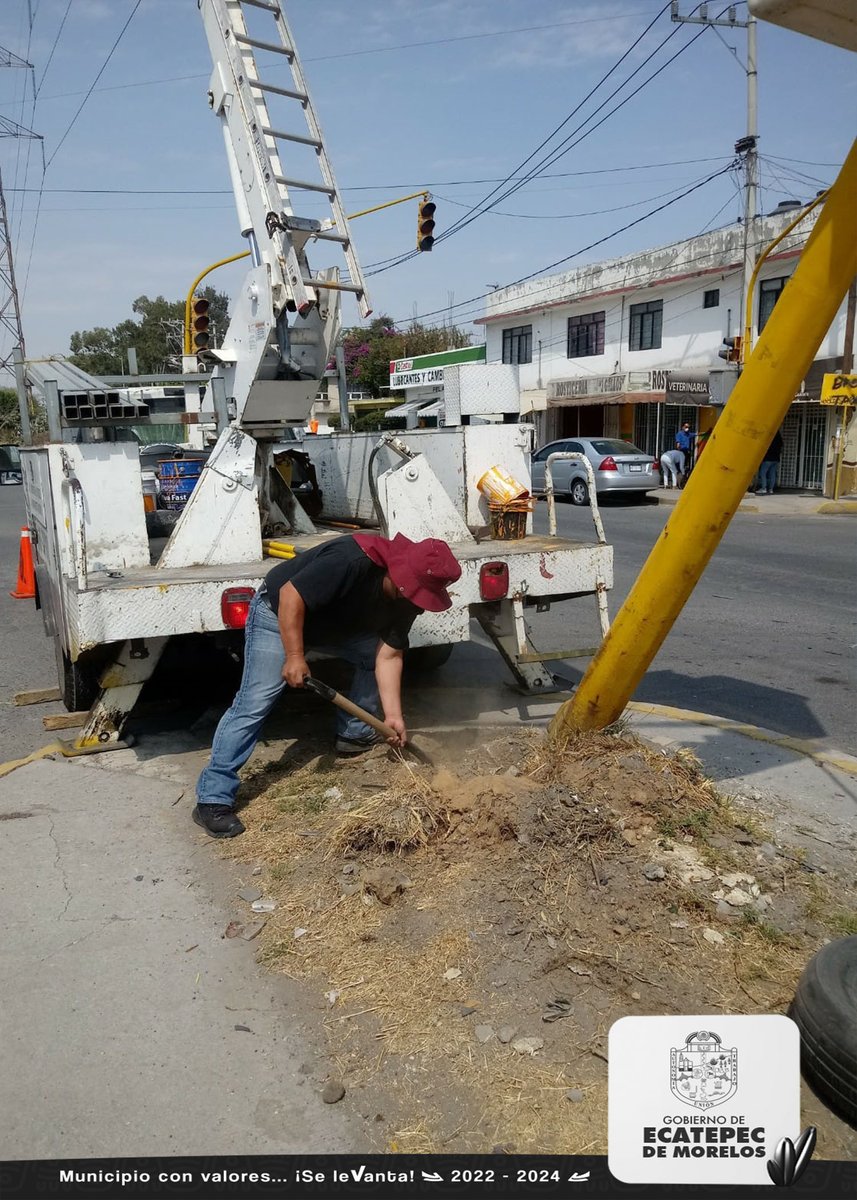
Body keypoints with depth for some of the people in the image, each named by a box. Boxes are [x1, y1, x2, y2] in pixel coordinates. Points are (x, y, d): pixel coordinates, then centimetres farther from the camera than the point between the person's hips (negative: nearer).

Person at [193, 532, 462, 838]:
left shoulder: (406, 597, -11)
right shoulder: (350, 561, -37)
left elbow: (388, 655, -8)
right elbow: (290, 595, -33)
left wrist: (393, 714, -12)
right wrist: (295, 657, -31)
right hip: (279, 614, -8)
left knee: (373, 655, 2)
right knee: (254, 704, -15)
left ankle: (353, 734, 19)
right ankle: (213, 799, -13)